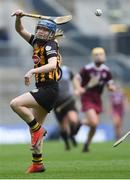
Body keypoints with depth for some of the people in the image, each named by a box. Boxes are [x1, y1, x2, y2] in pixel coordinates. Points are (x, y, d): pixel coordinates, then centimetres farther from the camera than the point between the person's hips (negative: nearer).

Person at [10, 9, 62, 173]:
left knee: (16, 104, -21)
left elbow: (52, 65, -29)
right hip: (42, 89, 9)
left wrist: (33, 71, -39)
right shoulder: (37, 42, 13)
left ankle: (37, 129, -10)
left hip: (48, 90, -9)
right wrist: (18, 18, 1)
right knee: (34, 127, 11)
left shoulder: (50, 45, -11)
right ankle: (37, 164, 15)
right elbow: (20, 30, 20)